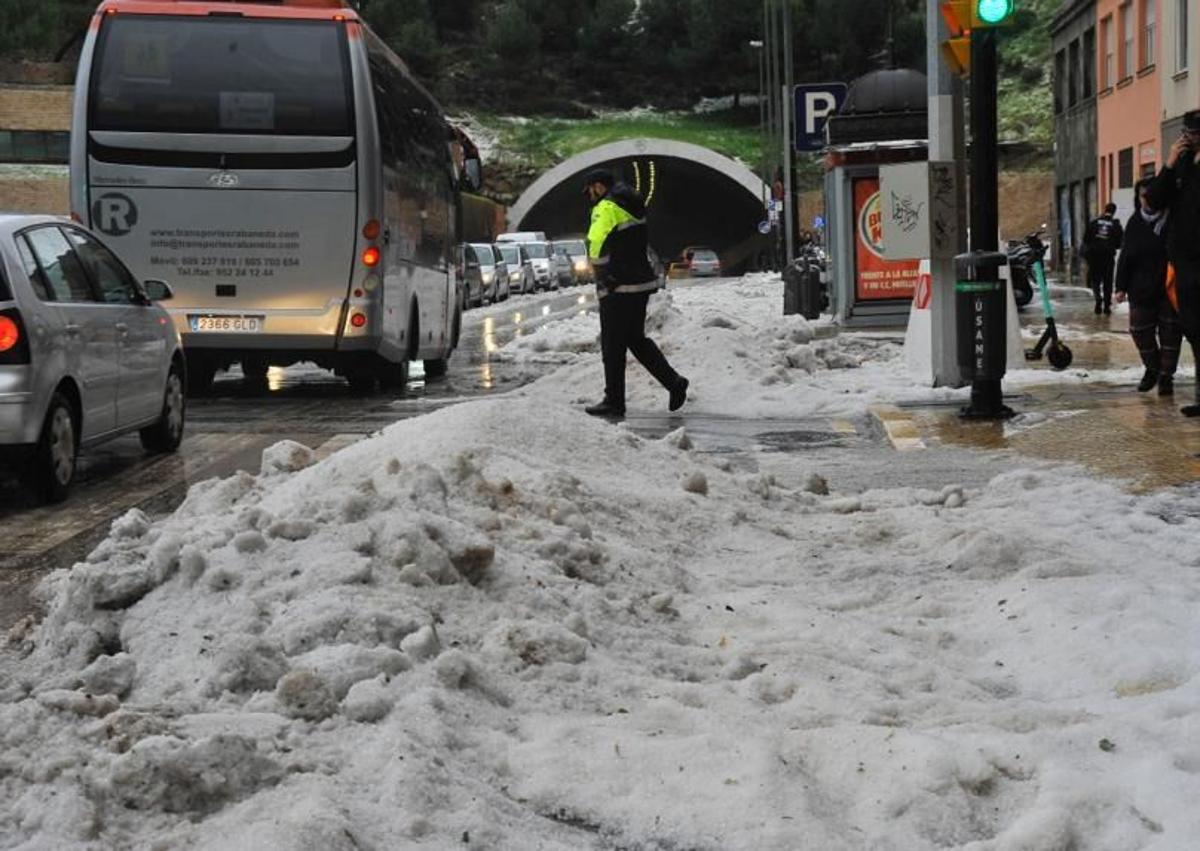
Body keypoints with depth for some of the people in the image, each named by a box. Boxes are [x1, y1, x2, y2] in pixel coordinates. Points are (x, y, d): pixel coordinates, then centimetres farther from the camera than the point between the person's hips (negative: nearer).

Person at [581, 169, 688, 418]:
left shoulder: (606, 208, -13)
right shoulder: (632, 207, 16)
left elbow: (597, 246, -22)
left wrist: (604, 277, -10)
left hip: (618, 288, -9)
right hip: (641, 283, 9)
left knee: (612, 346, 0)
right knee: (637, 339, 18)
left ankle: (614, 402, 4)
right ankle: (673, 381, 9)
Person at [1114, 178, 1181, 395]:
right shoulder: (1135, 223, 5)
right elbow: (1125, 257, 6)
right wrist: (1121, 287, 0)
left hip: (1169, 287, -3)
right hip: (1141, 289, 3)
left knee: (1170, 332, 2)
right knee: (1139, 329, 5)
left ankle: (1166, 375, 13)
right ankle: (1152, 369, 27)